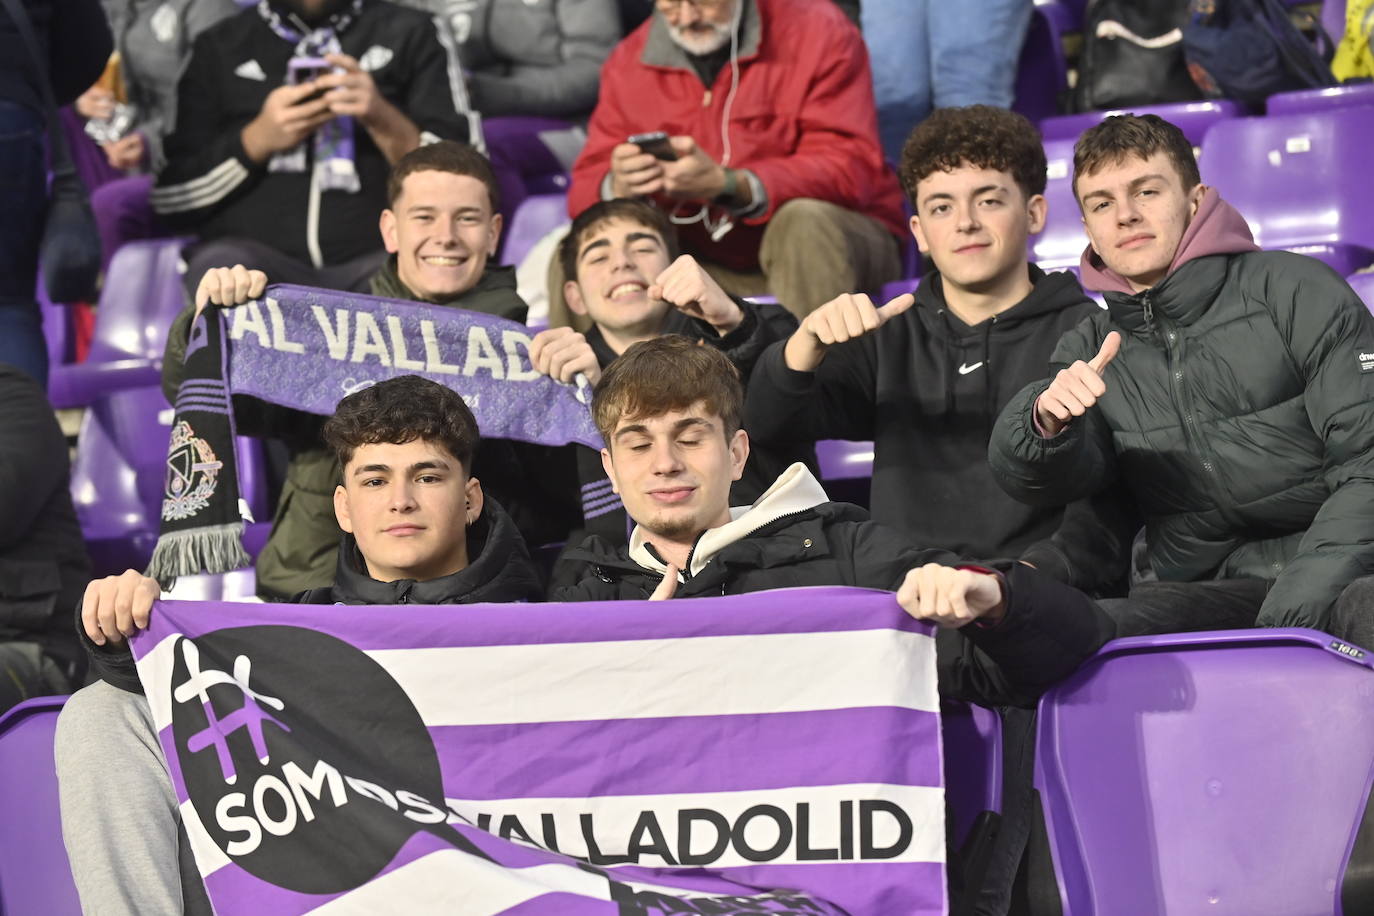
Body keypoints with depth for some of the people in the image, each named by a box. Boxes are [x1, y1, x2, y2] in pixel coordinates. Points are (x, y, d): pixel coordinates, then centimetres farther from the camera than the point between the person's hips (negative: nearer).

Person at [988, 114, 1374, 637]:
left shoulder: (1291, 289, 3)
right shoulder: (1092, 349, 17)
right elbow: (1033, 480, 2)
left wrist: (1301, 600, -18)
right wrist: (1048, 421, -23)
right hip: (1198, 591, 2)